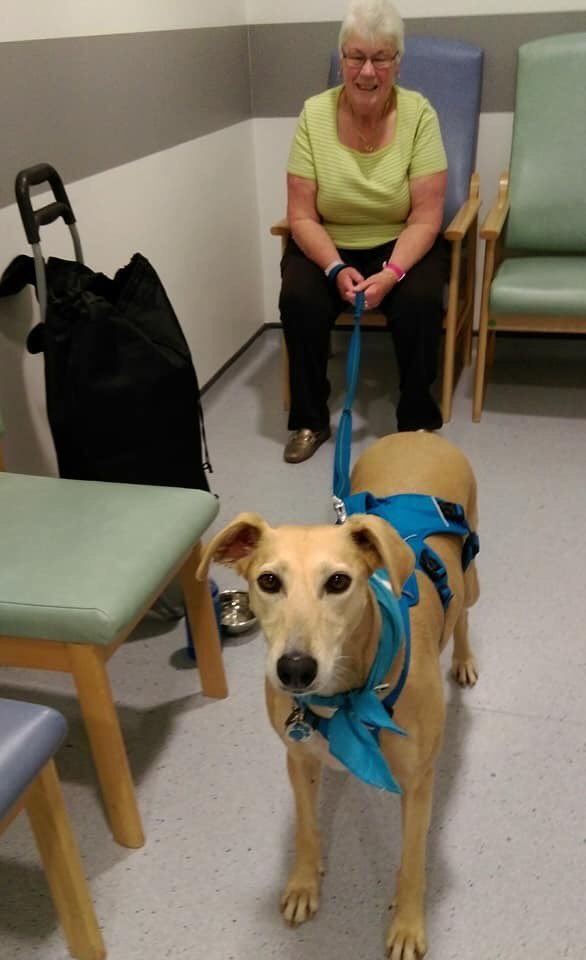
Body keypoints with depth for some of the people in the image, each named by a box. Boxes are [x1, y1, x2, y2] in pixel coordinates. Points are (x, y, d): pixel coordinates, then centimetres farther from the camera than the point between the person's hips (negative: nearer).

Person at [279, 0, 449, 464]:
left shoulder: (418, 114, -13)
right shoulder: (314, 115, -11)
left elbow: (425, 217, -15)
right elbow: (302, 216, -10)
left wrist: (391, 274, -30)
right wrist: (336, 269, -25)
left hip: (401, 245, -1)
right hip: (329, 246, 1)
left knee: (419, 300, -29)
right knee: (299, 299, -26)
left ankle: (418, 419, -8)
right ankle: (310, 420, -7)